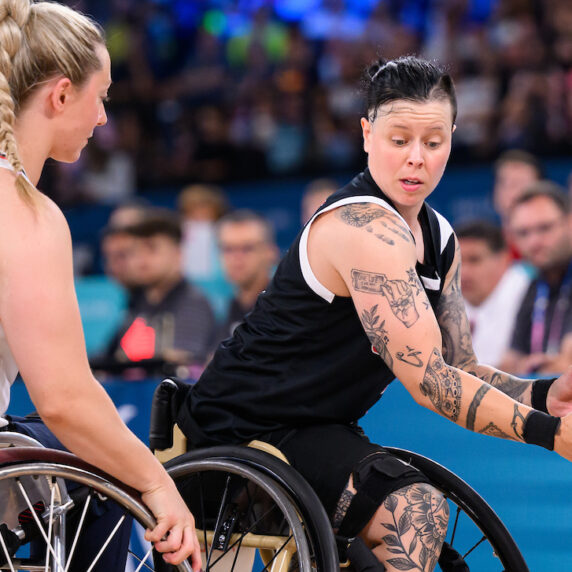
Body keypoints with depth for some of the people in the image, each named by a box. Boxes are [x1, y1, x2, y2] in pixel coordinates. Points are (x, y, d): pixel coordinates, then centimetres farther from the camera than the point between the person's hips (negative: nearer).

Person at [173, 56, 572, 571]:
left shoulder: (440, 240, 9)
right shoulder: (366, 230, -22)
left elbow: (457, 369, 8)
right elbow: (429, 380, -27)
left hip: (312, 428, 10)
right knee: (417, 514, -28)